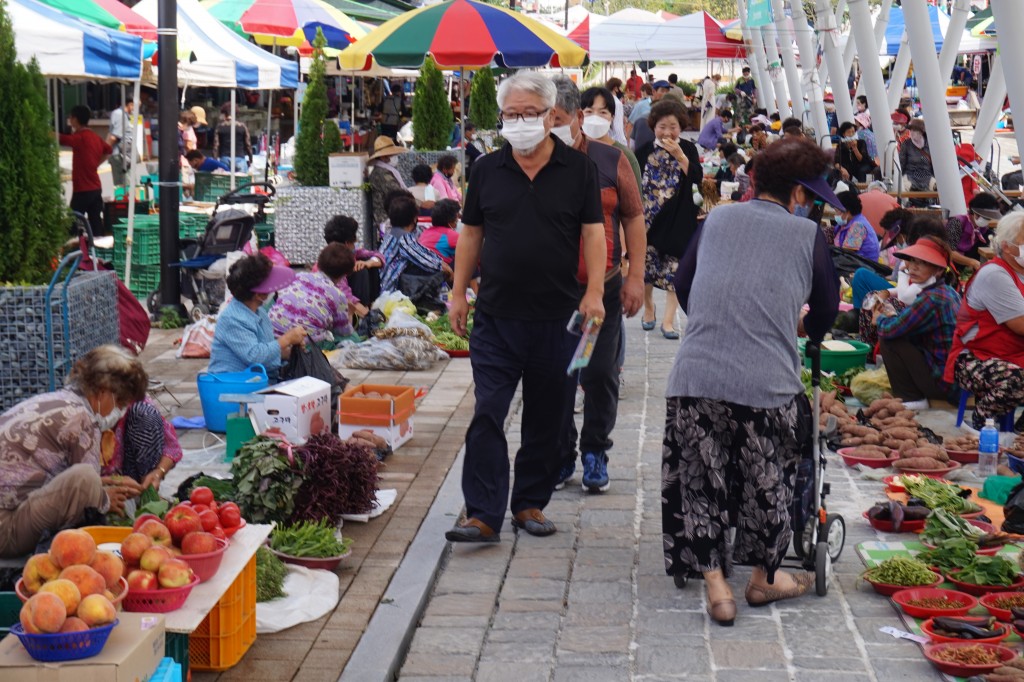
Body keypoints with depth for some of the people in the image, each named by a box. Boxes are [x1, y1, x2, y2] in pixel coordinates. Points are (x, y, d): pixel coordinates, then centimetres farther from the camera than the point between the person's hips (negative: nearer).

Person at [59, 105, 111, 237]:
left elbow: (60, 139, -26)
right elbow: (108, 151, 27)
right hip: (96, 188, 8)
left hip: (82, 190, -8)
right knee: (96, 223, 9)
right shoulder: (95, 137, 11)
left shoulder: (80, 138, -14)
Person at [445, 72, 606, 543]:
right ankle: (484, 515, -4)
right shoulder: (487, 170, 7)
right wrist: (458, 293, 7)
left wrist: (594, 293, -11)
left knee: (547, 418, 9)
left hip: (558, 317, 0)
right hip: (496, 315, 1)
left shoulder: (578, 170, 2)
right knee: (487, 416, -6)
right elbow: (471, 234, 12)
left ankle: (531, 504, 22)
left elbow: (593, 234, 0)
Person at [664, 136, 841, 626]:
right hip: (769, 383, -2)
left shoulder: (716, 220, 12)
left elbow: (682, 287, 22)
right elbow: (825, 310, 15)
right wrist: (805, 331, 38)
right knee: (768, 485, 16)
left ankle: (714, 582, 9)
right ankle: (764, 578, 30)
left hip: (695, 377, 2)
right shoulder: (808, 235, 5)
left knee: (698, 484, 11)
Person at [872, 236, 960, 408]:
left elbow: (890, 329, -19)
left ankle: (910, 399, -1)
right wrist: (892, 315, 2)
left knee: (888, 339, -7)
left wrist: (880, 319, 3)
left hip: (942, 380, -10)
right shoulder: (949, 292, 9)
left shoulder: (930, 299, -21)